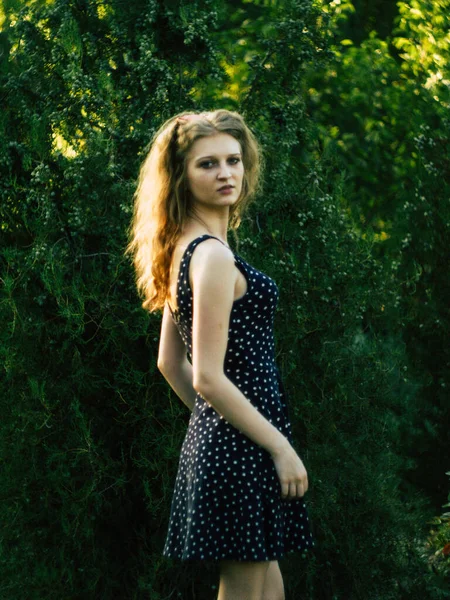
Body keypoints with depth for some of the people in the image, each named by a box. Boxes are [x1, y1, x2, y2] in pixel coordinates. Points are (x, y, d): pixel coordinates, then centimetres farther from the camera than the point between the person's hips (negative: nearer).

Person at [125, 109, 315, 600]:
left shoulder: (184, 249, 12)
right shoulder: (213, 256, -17)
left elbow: (170, 363, 18)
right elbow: (208, 378, -20)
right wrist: (281, 446, -15)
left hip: (213, 439, 10)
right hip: (240, 448, -10)